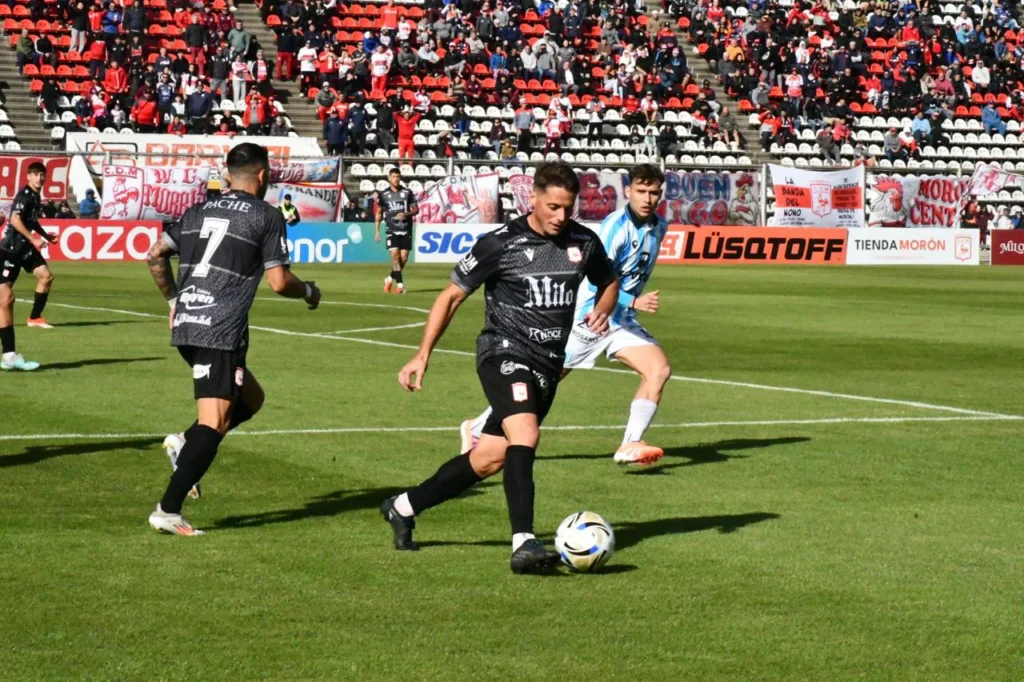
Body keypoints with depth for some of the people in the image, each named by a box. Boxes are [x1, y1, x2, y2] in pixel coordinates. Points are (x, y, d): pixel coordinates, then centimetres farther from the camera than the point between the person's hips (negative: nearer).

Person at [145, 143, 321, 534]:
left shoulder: (199, 212, 17)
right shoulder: (266, 216, 0)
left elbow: (155, 255, 17)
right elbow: (279, 282, -4)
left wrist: (173, 301, 29)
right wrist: (309, 292, 16)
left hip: (185, 325, 7)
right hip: (221, 330, -7)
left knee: (250, 398, 23)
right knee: (214, 422, -7)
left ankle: (185, 444, 4)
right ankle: (168, 511, -14)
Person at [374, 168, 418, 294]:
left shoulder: (407, 192, 4)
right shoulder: (383, 194, 4)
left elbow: (416, 209, 6)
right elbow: (378, 213, 11)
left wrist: (406, 214, -14)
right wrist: (376, 231, 6)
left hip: (406, 230, 1)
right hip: (392, 230, -1)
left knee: (404, 257, -1)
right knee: (395, 254, -17)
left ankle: (390, 279, 22)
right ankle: (400, 284, -16)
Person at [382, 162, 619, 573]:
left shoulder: (584, 242, 3)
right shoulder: (500, 244, -9)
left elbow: (608, 283, 23)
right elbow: (452, 295, 0)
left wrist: (603, 310, -1)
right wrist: (422, 355, -3)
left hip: (547, 365, 6)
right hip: (504, 353, -5)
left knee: (489, 458, 9)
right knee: (525, 434, -30)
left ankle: (403, 508, 28)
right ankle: (524, 544, -35)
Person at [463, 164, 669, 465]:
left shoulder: (659, 227, 4)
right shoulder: (615, 226, -20)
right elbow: (597, 282, -25)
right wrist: (634, 302, -32)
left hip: (620, 321, 7)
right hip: (586, 316, -7)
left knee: (659, 369, -15)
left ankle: (630, 445, -19)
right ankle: (477, 428, 19)